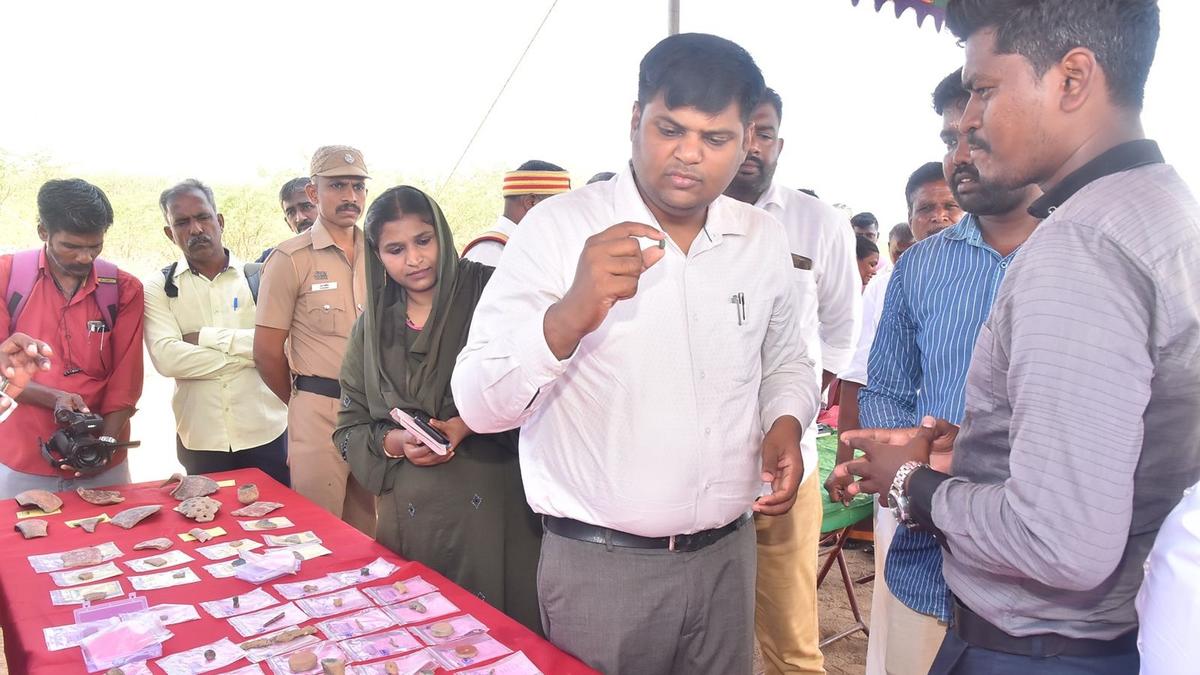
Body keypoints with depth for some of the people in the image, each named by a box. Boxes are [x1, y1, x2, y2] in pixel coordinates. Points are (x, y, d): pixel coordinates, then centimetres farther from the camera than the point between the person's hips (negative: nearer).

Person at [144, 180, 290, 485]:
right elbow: (166, 358, -14)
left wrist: (206, 337, -13)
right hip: (200, 439, 0)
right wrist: (249, 352, -13)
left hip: (265, 433, 0)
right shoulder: (158, 288, 1)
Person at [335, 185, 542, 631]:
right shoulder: (372, 326, 11)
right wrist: (395, 442, -7)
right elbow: (350, 427, 12)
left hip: (492, 505, -3)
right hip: (410, 515, 4)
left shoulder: (487, 294, -3)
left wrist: (466, 425, -17)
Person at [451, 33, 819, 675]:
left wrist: (785, 424, -5)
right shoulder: (559, 227, -13)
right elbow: (479, 404, -18)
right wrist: (570, 316, -36)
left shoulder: (764, 239, 1)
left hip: (728, 552, 5)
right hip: (599, 565, -4)